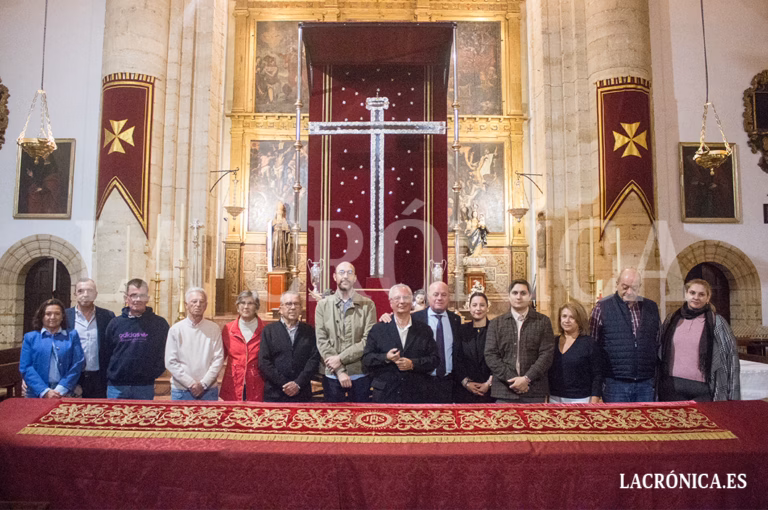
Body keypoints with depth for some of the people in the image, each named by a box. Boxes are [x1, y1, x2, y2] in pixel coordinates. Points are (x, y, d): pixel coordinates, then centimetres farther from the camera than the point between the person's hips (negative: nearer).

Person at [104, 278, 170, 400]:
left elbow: (165, 353, 3)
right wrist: (110, 376, 6)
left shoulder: (159, 324, -2)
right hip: (116, 387, 2)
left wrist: (154, 373, -2)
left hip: (145, 388, -1)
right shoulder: (115, 323, 4)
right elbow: (106, 352, 11)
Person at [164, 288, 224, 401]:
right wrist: (191, 383, -10)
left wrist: (203, 384, -10)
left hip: (209, 391, 0)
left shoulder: (214, 329, 1)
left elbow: (218, 358, -2)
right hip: (181, 391, 0)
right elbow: (170, 362, -3)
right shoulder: (176, 329, 1)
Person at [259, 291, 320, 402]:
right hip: (274, 393, -1)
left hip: (301, 393, 1)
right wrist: (284, 384, -9)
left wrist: (298, 383, -10)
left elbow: (314, 359, 0)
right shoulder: (269, 330, 5)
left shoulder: (309, 331, 8)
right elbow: (264, 362, -2)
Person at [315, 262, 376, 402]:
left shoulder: (367, 305, 1)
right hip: (332, 375, 1)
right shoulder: (323, 305, 4)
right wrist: (339, 371, -10)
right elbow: (321, 341, -2)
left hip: (360, 374, -1)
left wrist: (341, 358, -13)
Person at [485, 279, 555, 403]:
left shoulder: (543, 322, 6)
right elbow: (490, 355, 2)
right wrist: (512, 379, -9)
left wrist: (527, 378, -11)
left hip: (535, 392, 0)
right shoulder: (496, 323, 8)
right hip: (504, 391, 1)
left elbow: (547, 354, -1)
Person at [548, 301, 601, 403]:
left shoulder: (589, 343, -5)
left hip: (580, 400, -4)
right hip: (554, 399, 4)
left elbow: (597, 376, -6)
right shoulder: (554, 342, 8)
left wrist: (593, 403, -11)